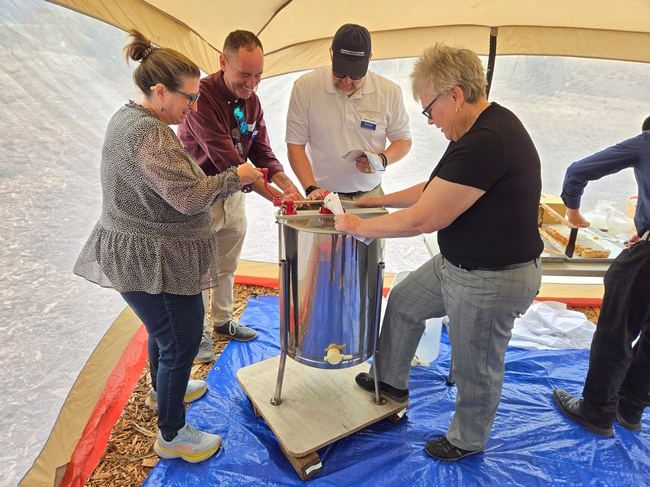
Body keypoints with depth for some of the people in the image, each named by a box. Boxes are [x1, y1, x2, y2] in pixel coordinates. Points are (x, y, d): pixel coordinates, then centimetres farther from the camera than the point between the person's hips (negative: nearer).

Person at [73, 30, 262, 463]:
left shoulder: (130, 117, 9)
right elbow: (189, 197, -27)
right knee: (181, 341, 4)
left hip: (143, 255, 10)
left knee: (165, 329, 28)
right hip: (154, 263, -10)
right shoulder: (149, 134, -24)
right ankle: (172, 436, 24)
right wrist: (236, 177, -13)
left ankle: (162, 389, 53)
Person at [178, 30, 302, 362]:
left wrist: (288, 186, -18)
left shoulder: (251, 101, 0)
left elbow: (262, 152, -1)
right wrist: (276, 197, -34)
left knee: (227, 267, 20)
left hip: (235, 193, 7)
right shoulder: (202, 96, -26)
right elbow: (227, 160, -32)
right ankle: (200, 332, 31)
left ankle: (223, 320, 40)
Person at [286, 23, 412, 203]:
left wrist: (383, 160, -9)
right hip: (323, 196, -1)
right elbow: (295, 144, -1)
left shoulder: (390, 91, 0)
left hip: (370, 195, 2)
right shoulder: (305, 86, -4)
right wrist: (311, 188, -11)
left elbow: (403, 141, 12)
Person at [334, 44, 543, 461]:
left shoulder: (486, 142, -29)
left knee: (475, 368, 12)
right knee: (403, 302, 21)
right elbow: (436, 189, 15)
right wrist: (379, 201, 14)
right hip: (457, 264, 10)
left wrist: (356, 226, -14)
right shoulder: (487, 127, 5)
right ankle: (391, 380, 44)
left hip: (492, 281, -10)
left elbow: (421, 220, -27)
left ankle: (468, 441, 41)